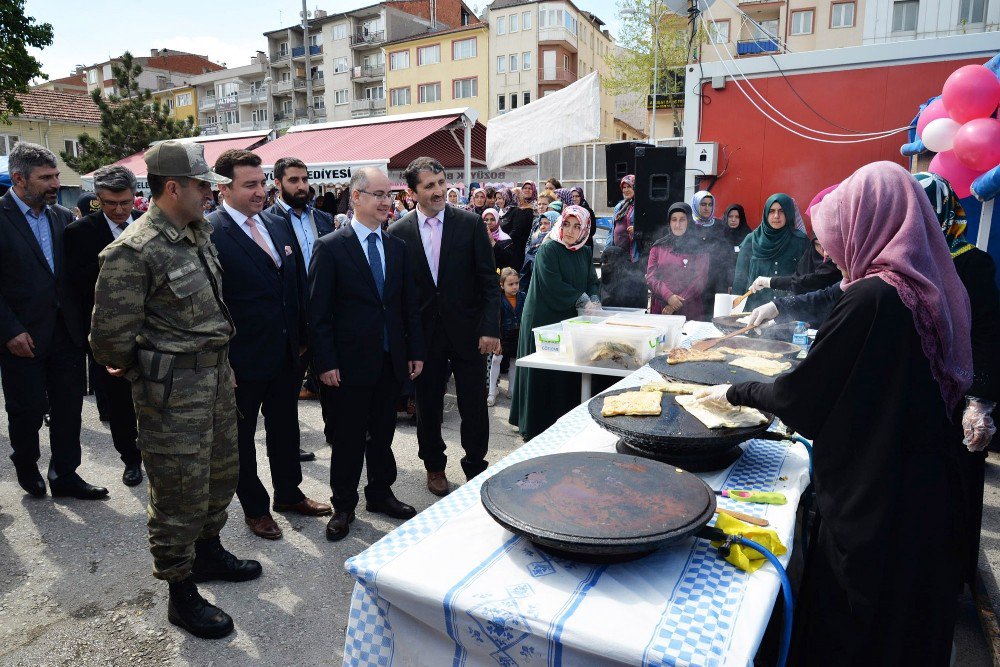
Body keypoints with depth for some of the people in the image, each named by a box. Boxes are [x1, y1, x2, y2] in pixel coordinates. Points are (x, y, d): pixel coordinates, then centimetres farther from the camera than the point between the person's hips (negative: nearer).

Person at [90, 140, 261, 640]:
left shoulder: (200, 233, 7)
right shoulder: (133, 251, -19)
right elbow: (110, 337, -17)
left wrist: (220, 360, 15)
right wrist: (142, 370, -1)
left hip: (217, 374, 8)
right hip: (172, 390, -8)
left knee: (222, 474, 22)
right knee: (180, 494, 5)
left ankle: (208, 552, 44)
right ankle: (182, 595, 24)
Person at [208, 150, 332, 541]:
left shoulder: (278, 226, 6)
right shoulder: (210, 235, -16)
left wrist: (301, 339, 10)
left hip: (287, 352, 7)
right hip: (243, 359, -6)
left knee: (286, 426, 20)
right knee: (241, 435, 14)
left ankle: (288, 494, 40)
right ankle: (254, 507, 33)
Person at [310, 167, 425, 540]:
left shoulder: (398, 247, 8)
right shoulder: (331, 248, -7)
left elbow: (409, 305, 11)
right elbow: (318, 312, -9)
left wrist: (415, 351, 7)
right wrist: (325, 362, -13)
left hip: (392, 361, 5)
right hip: (349, 364, -4)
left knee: (383, 434, 17)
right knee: (348, 439, 8)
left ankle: (380, 493, 35)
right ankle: (343, 506, 25)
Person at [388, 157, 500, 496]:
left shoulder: (470, 223, -3)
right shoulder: (399, 232, 0)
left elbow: (488, 280, -3)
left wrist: (490, 328, -10)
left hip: (467, 331, -1)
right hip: (424, 332, 1)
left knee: (474, 407, 6)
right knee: (428, 407, 13)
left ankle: (475, 467, 25)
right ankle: (434, 466, 33)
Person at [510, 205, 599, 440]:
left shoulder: (585, 252, 12)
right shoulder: (548, 250, -9)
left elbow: (592, 281, 11)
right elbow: (553, 285, -16)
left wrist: (594, 300, -9)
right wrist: (583, 300, -13)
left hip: (571, 320, 6)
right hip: (545, 321, -6)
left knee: (569, 374, 5)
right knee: (544, 374, -3)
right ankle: (537, 427, 8)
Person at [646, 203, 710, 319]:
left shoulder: (699, 250, 4)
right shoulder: (658, 247, 8)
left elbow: (700, 280, -4)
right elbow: (650, 277, 2)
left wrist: (675, 306, -13)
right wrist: (668, 296, -15)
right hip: (660, 310, 1)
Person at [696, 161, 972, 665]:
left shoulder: (871, 298, -24)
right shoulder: (932, 291, 2)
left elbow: (803, 395, -16)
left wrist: (736, 393, 1)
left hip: (871, 505, -8)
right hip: (927, 496, 8)